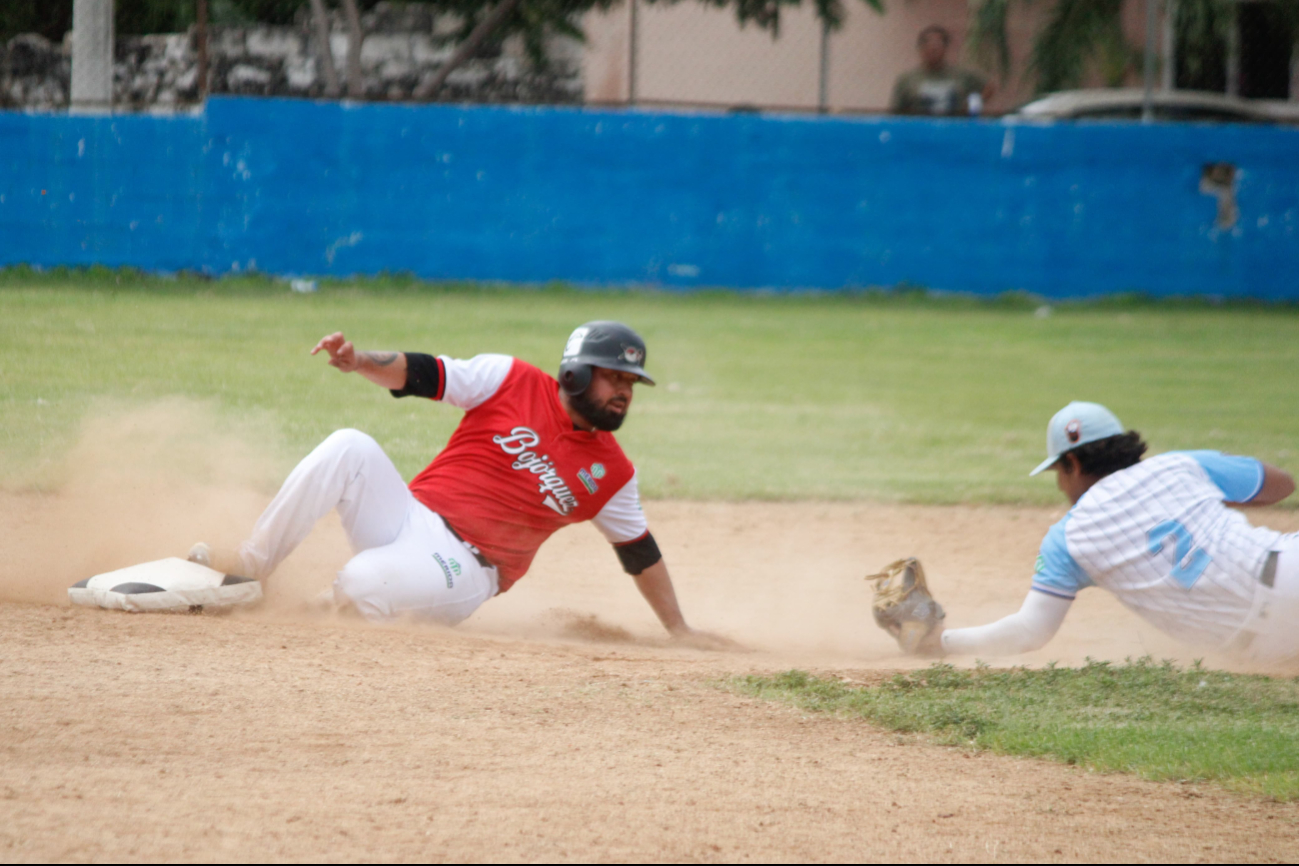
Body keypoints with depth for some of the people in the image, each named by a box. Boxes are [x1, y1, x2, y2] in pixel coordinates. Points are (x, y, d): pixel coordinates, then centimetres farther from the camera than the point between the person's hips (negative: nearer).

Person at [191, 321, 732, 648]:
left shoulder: (611, 473, 6)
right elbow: (419, 374, -3)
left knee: (363, 585, -34)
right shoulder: (513, 382, 2)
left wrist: (679, 630, 10)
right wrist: (359, 361, -23)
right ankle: (247, 571, -17)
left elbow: (641, 552, 14)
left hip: (462, 571, -1)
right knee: (350, 448, -27)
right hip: (410, 517, 1)